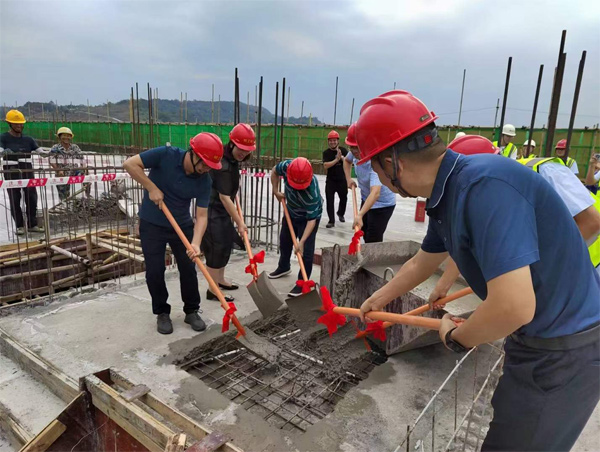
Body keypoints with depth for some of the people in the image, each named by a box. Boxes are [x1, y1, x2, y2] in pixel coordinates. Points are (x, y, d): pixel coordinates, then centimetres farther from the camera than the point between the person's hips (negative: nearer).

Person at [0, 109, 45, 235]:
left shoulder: (28, 139, 9)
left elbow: (41, 152, 5)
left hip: (27, 172, 3)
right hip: (11, 173, -3)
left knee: (32, 198, 2)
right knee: (14, 200, 3)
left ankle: (32, 224, 13)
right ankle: (19, 226, 14)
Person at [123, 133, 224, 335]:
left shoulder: (204, 181, -15)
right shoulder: (166, 155, -22)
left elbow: (202, 215, -16)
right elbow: (130, 164, -17)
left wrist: (196, 243, -31)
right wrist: (152, 188, -22)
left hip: (182, 226, 2)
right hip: (152, 225, -2)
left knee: (189, 269, 4)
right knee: (155, 271, 2)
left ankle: (192, 311, 23)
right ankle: (162, 313, 22)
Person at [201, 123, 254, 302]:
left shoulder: (231, 158, 3)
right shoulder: (223, 166, -27)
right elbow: (224, 197, -29)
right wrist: (240, 222, -25)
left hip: (221, 210, 10)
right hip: (212, 211, -10)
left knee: (226, 242, 16)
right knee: (216, 247, -5)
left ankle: (220, 280, 32)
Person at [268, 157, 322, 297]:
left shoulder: (312, 192, -43)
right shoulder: (287, 166, -30)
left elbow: (311, 220, -37)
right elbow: (274, 171, -5)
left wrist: (302, 242, -41)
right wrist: (276, 191, -11)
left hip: (309, 216, -6)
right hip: (291, 212, 6)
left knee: (306, 250, -8)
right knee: (284, 240, 22)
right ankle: (283, 267, 47)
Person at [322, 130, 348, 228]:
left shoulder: (343, 150, -2)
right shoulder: (326, 152, -5)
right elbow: (325, 166, -18)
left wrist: (342, 157, -25)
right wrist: (336, 159, -24)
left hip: (342, 180, 2)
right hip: (330, 180, -2)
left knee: (343, 198, 17)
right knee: (329, 200, -7)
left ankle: (340, 213, 45)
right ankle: (331, 221, 2)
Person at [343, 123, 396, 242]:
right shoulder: (356, 152, -15)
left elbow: (375, 192, -54)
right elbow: (347, 161, 12)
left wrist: (360, 215, -66)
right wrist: (349, 179, -3)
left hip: (382, 203, -8)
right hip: (366, 199, 8)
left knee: (373, 242, -10)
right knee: (364, 234, 22)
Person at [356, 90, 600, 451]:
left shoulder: (485, 186, -31)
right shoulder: (447, 195, 0)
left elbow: (514, 306, -37)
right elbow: (422, 262, 18)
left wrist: (455, 338, -16)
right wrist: (378, 299, 31)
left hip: (564, 351, -8)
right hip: (535, 340, 9)